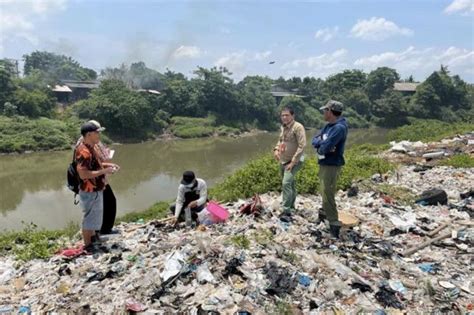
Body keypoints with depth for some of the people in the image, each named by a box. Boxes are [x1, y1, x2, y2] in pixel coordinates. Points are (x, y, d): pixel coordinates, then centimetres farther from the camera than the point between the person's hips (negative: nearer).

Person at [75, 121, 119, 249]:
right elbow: (83, 174, -31)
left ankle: (92, 236, 45)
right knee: (90, 217, 5)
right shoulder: (84, 151, -27)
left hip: (95, 190, 10)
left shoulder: (90, 148, 5)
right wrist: (104, 171, -26)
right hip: (90, 192, -10)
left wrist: (107, 164, 7)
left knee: (95, 215, 26)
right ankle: (87, 245, 21)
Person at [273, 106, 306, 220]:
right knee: (289, 184, 18)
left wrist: (293, 162, -23)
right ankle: (291, 206, 33)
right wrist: (276, 149, 2)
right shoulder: (283, 127, 8)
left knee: (286, 183, -20)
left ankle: (287, 211, -17)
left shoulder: (298, 127, -16)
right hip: (283, 161, 8)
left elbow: (302, 146, -21)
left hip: (293, 162, -8)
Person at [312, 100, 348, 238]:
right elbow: (314, 140, 6)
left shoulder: (340, 127, -20)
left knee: (328, 195, -6)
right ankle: (324, 215, 41)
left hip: (332, 165, -9)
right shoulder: (328, 125, 10)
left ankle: (334, 223, 1)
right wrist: (323, 143, -15)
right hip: (324, 164, 9)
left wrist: (320, 146, -4)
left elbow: (325, 147, -27)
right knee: (325, 192, 23)